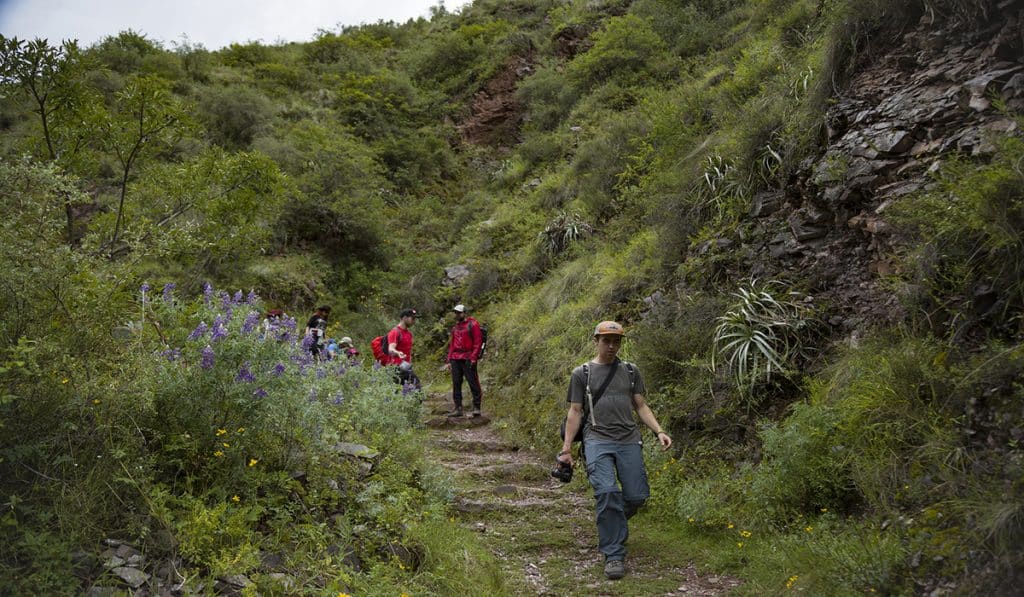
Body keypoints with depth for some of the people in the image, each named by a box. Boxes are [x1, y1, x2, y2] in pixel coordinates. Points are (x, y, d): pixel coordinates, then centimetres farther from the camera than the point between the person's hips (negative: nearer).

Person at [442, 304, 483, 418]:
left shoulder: (473, 324, -1)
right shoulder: (455, 327, 19)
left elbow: (478, 341, -7)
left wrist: (473, 357, -14)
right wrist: (449, 360, 17)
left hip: (468, 360, -7)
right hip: (455, 360, 7)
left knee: (473, 382, -4)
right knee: (456, 384, 5)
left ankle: (476, 407, 1)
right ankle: (458, 408, 9)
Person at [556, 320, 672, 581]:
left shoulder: (630, 371, 15)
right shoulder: (581, 373, 9)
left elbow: (641, 406, 14)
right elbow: (575, 412, 9)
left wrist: (659, 431, -1)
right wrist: (566, 448, 3)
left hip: (629, 440, 3)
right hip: (597, 440, -3)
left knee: (637, 496, -2)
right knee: (607, 491, -20)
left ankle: (612, 523, 31)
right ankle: (613, 555, -10)